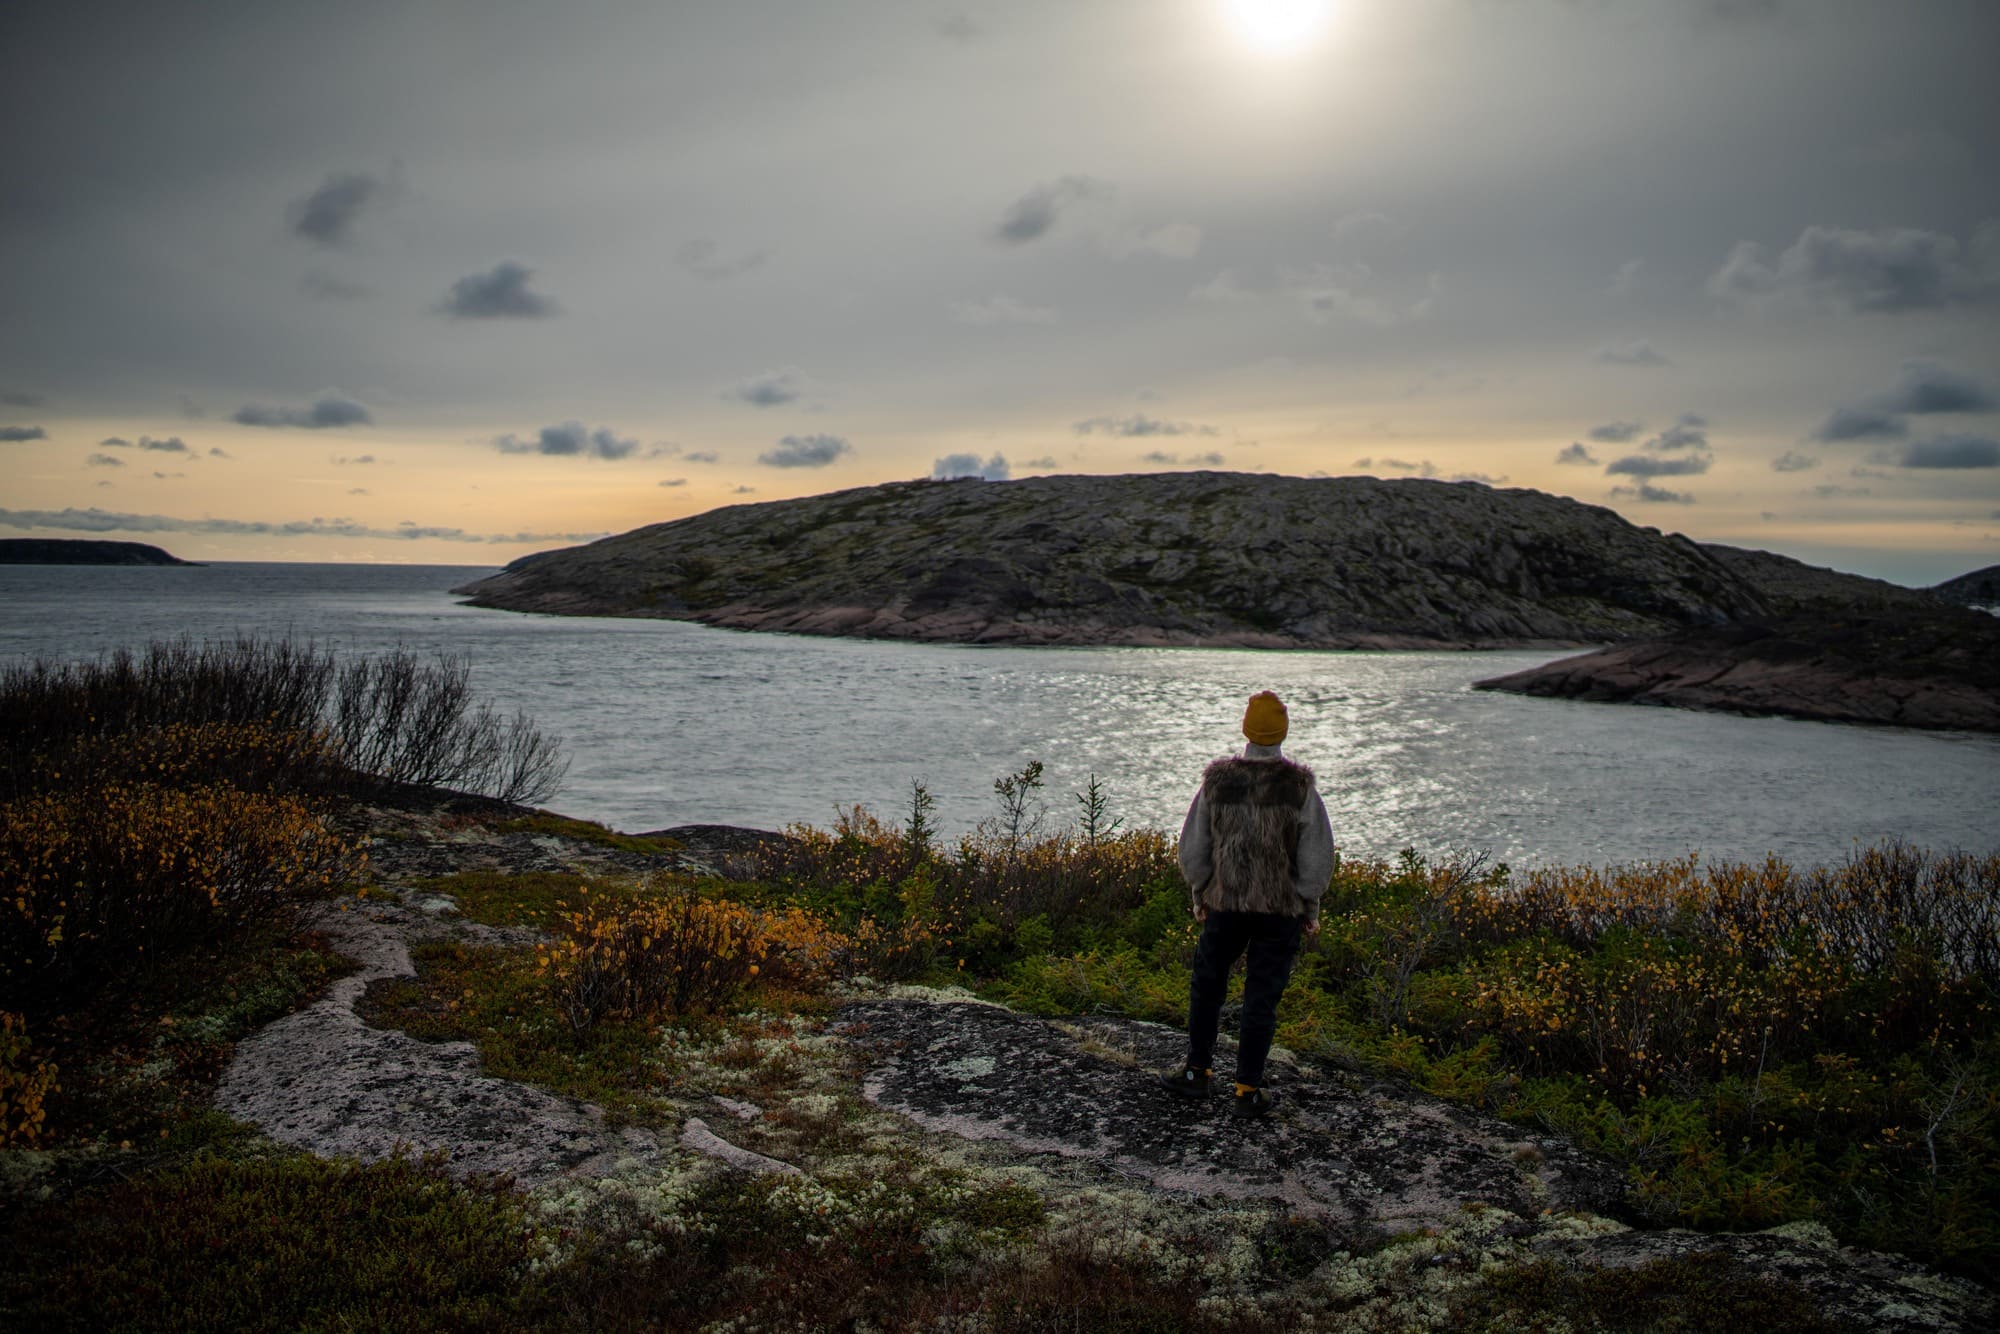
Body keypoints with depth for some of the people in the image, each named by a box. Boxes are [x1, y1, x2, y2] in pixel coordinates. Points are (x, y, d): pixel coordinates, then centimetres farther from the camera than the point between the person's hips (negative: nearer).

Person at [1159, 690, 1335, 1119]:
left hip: (1224, 905, 1)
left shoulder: (1216, 780, -6)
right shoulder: (1300, 786, -10)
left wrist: (1199, 897, 13)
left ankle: (1197, 1072, 26)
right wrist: (1310, 910, 5)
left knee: (1207, 987, 19)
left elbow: (1192, 848, 0)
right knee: (1261, 999, 7)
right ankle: (1248, 1090, 12)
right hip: (1281, 910, -1)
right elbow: (1318, 857, -7)